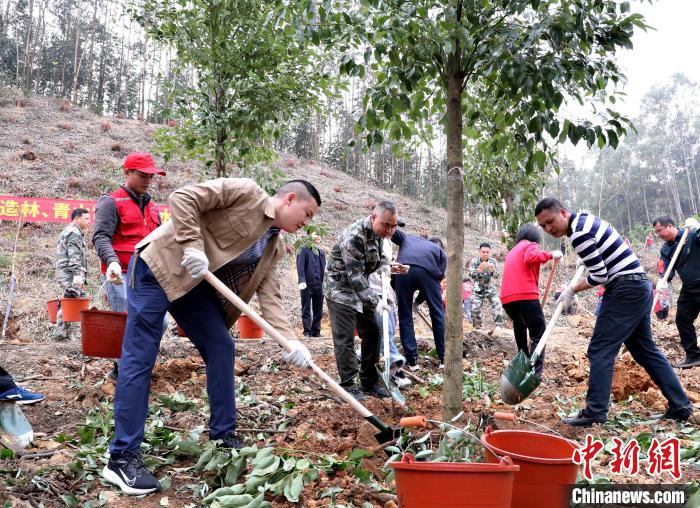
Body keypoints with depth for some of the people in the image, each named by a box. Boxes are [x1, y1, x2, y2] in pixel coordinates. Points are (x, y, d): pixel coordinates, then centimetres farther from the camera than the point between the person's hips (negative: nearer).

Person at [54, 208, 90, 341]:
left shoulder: (67, 231, 27)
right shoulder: (74, 233, -7)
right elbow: (74, 256, -19)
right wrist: (78, 275, -26)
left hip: (64, 275, 11)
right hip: (71, 275, -11)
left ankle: (60, 334, 15)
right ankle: (62, 334, -13)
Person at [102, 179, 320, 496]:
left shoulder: (274, 247, 9)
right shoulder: (245, 192, -12)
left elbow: (270, 295, 1)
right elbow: (182, 198, -18)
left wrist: (289, 340, -12)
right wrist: (192, 246, -26)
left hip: (193, 282, 9)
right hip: (158, 265, -8)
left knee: (221, 348, 5)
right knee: (139, 359, -7)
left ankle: (223, 435, 18)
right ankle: (122, 457, -2)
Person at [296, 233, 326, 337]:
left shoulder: (322, 253, 18)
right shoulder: (303, 249, -1)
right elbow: (300, 265, -10)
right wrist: (302, 281, -21)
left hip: (319, 285, 6)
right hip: (307, 285, -6)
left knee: (318, 310, 8)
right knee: (306, 310, 1)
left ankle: (316, 331, 15)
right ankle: (307, 332, 4)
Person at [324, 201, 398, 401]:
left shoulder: (378, 233, -3)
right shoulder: (354, 236, -29)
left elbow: (380, 255, 15)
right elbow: (355, 276, -29)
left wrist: (386, 265, -6)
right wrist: (375, 302, -30)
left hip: (361, 288, 8)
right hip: (340, 288, -8)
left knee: (373, 332, 8)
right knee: (345, 339, -7)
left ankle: (369, 381, 18)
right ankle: (348, 386, 3)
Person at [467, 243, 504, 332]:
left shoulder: (493, 261, -5)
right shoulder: (474, 261, -8)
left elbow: (496, 276, -12)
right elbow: (471, 275, -18)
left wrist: (493, 270, -37)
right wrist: (479, 270, -39)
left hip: (491, 288, 1)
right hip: (478, 289, -1)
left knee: (497, 306, -15)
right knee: (475, 308, -9)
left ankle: (498, 326, -12)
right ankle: (477, 328, 3)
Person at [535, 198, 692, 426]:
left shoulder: (578, 234, -17)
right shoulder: (585, 218, 13)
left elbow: (599, 276, -15)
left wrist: (572, 291, -3)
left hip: (625, 289, -10)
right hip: (640, 285, 10)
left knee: (600, 350, -9)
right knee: (644, 349, 16)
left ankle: (594, 412, -8)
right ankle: (680, 405, 21)